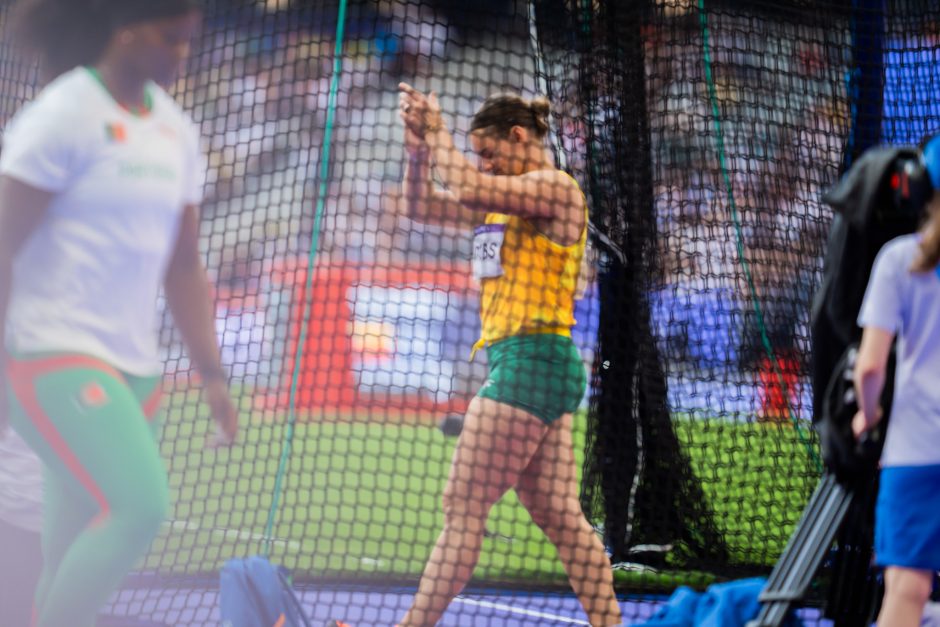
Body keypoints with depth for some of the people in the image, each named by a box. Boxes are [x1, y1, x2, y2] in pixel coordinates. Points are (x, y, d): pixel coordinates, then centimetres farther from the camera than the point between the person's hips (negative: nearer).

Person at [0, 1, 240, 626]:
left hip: (133, 365, 7)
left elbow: (182, 267, 19)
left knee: (74, 554, 4)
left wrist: (212, 374, 14)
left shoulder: (175, 130, 13)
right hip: (52, 355, -7)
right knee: (140, 505, -23)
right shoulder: (64, 116, -9)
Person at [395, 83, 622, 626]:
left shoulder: (556, 188, -8)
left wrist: (438, 132, -7)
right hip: (524, 363, 10)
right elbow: (423, 207, 20)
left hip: (532, 359, -10)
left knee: (465, 505, -10)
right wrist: (419, 146, 4)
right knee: (559, 515, 6)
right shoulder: (508, 199, 19)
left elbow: (470, 189, -21)